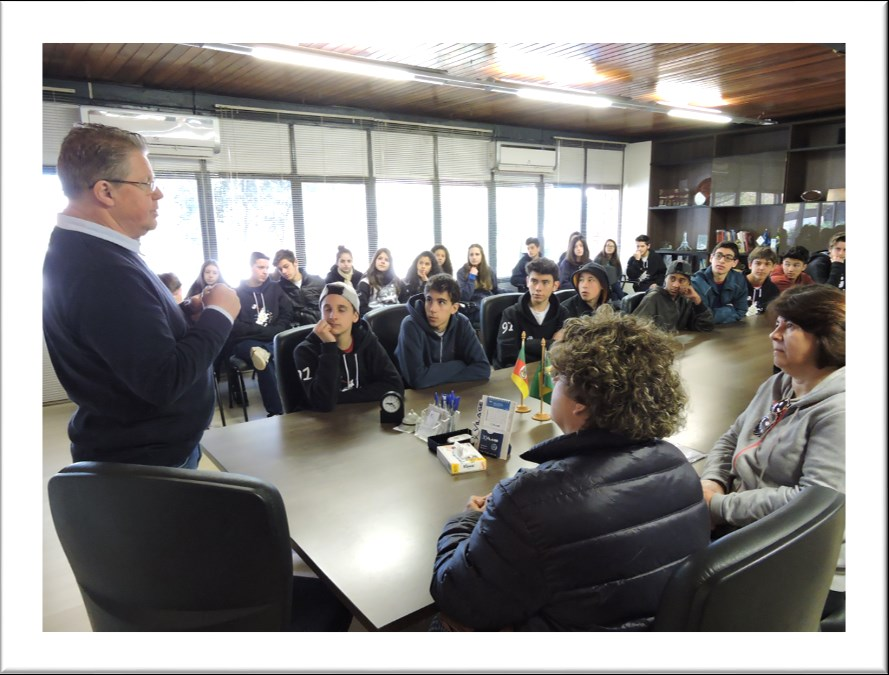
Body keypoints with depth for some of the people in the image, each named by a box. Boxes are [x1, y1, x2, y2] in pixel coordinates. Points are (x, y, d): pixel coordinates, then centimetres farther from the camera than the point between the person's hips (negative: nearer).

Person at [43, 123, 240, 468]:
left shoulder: (87, 251, 6)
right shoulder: (101, 270, -29)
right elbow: (164, 382, -32)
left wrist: (187, 310, -2)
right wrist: (218, 314, -20)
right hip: (144, 464, -10)